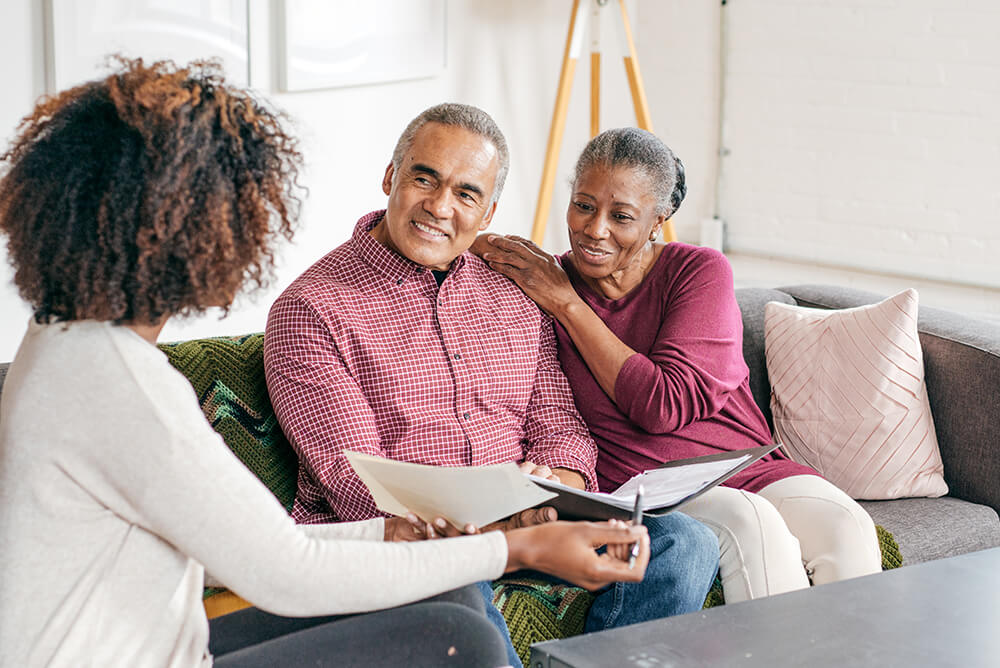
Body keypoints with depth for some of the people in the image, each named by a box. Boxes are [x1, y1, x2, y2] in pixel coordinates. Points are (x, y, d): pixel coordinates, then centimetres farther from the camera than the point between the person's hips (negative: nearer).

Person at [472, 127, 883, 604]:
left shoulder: (700, 272, 0)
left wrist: (568, 305, -9)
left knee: (846, 529, -29)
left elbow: (665, 406, -11)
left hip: (749, 471, 2)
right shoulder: (536, 288, 4)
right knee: (749, 523, -33)